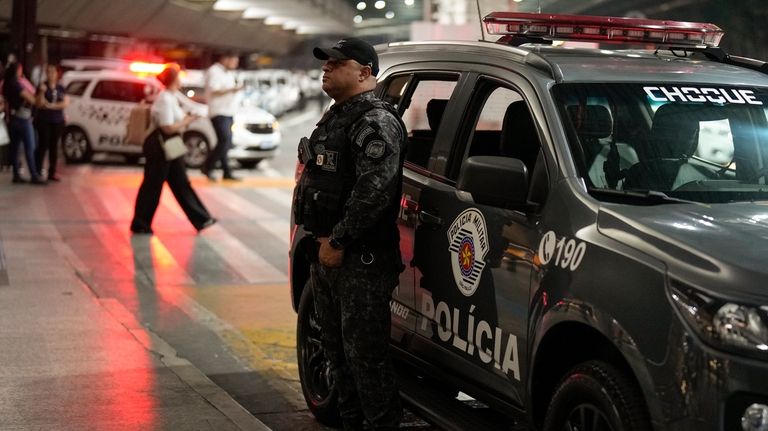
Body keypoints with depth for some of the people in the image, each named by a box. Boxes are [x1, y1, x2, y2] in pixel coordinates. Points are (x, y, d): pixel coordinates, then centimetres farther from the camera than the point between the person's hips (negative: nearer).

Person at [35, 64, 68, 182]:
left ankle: (52, 173, 10)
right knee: (43, 145, -9)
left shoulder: (60, 88, 8)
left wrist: (51, 106, -15)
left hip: (57, 121, 4)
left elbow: (65, 102, -3)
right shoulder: (42, 86, -2)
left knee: (54, 146, 6)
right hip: (44, 120, -4)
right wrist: (42, 92, -26)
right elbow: (39, 104, -11)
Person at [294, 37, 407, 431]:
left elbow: (375, 190, -23)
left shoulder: (376, 122, -13)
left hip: (361, 259, -10)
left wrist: (338, 241, -20)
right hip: (326, 253, 10)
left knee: (364, 353, -7)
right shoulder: (335, 117, 18)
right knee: (337, 348, 15)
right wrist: (319, 237, 14)